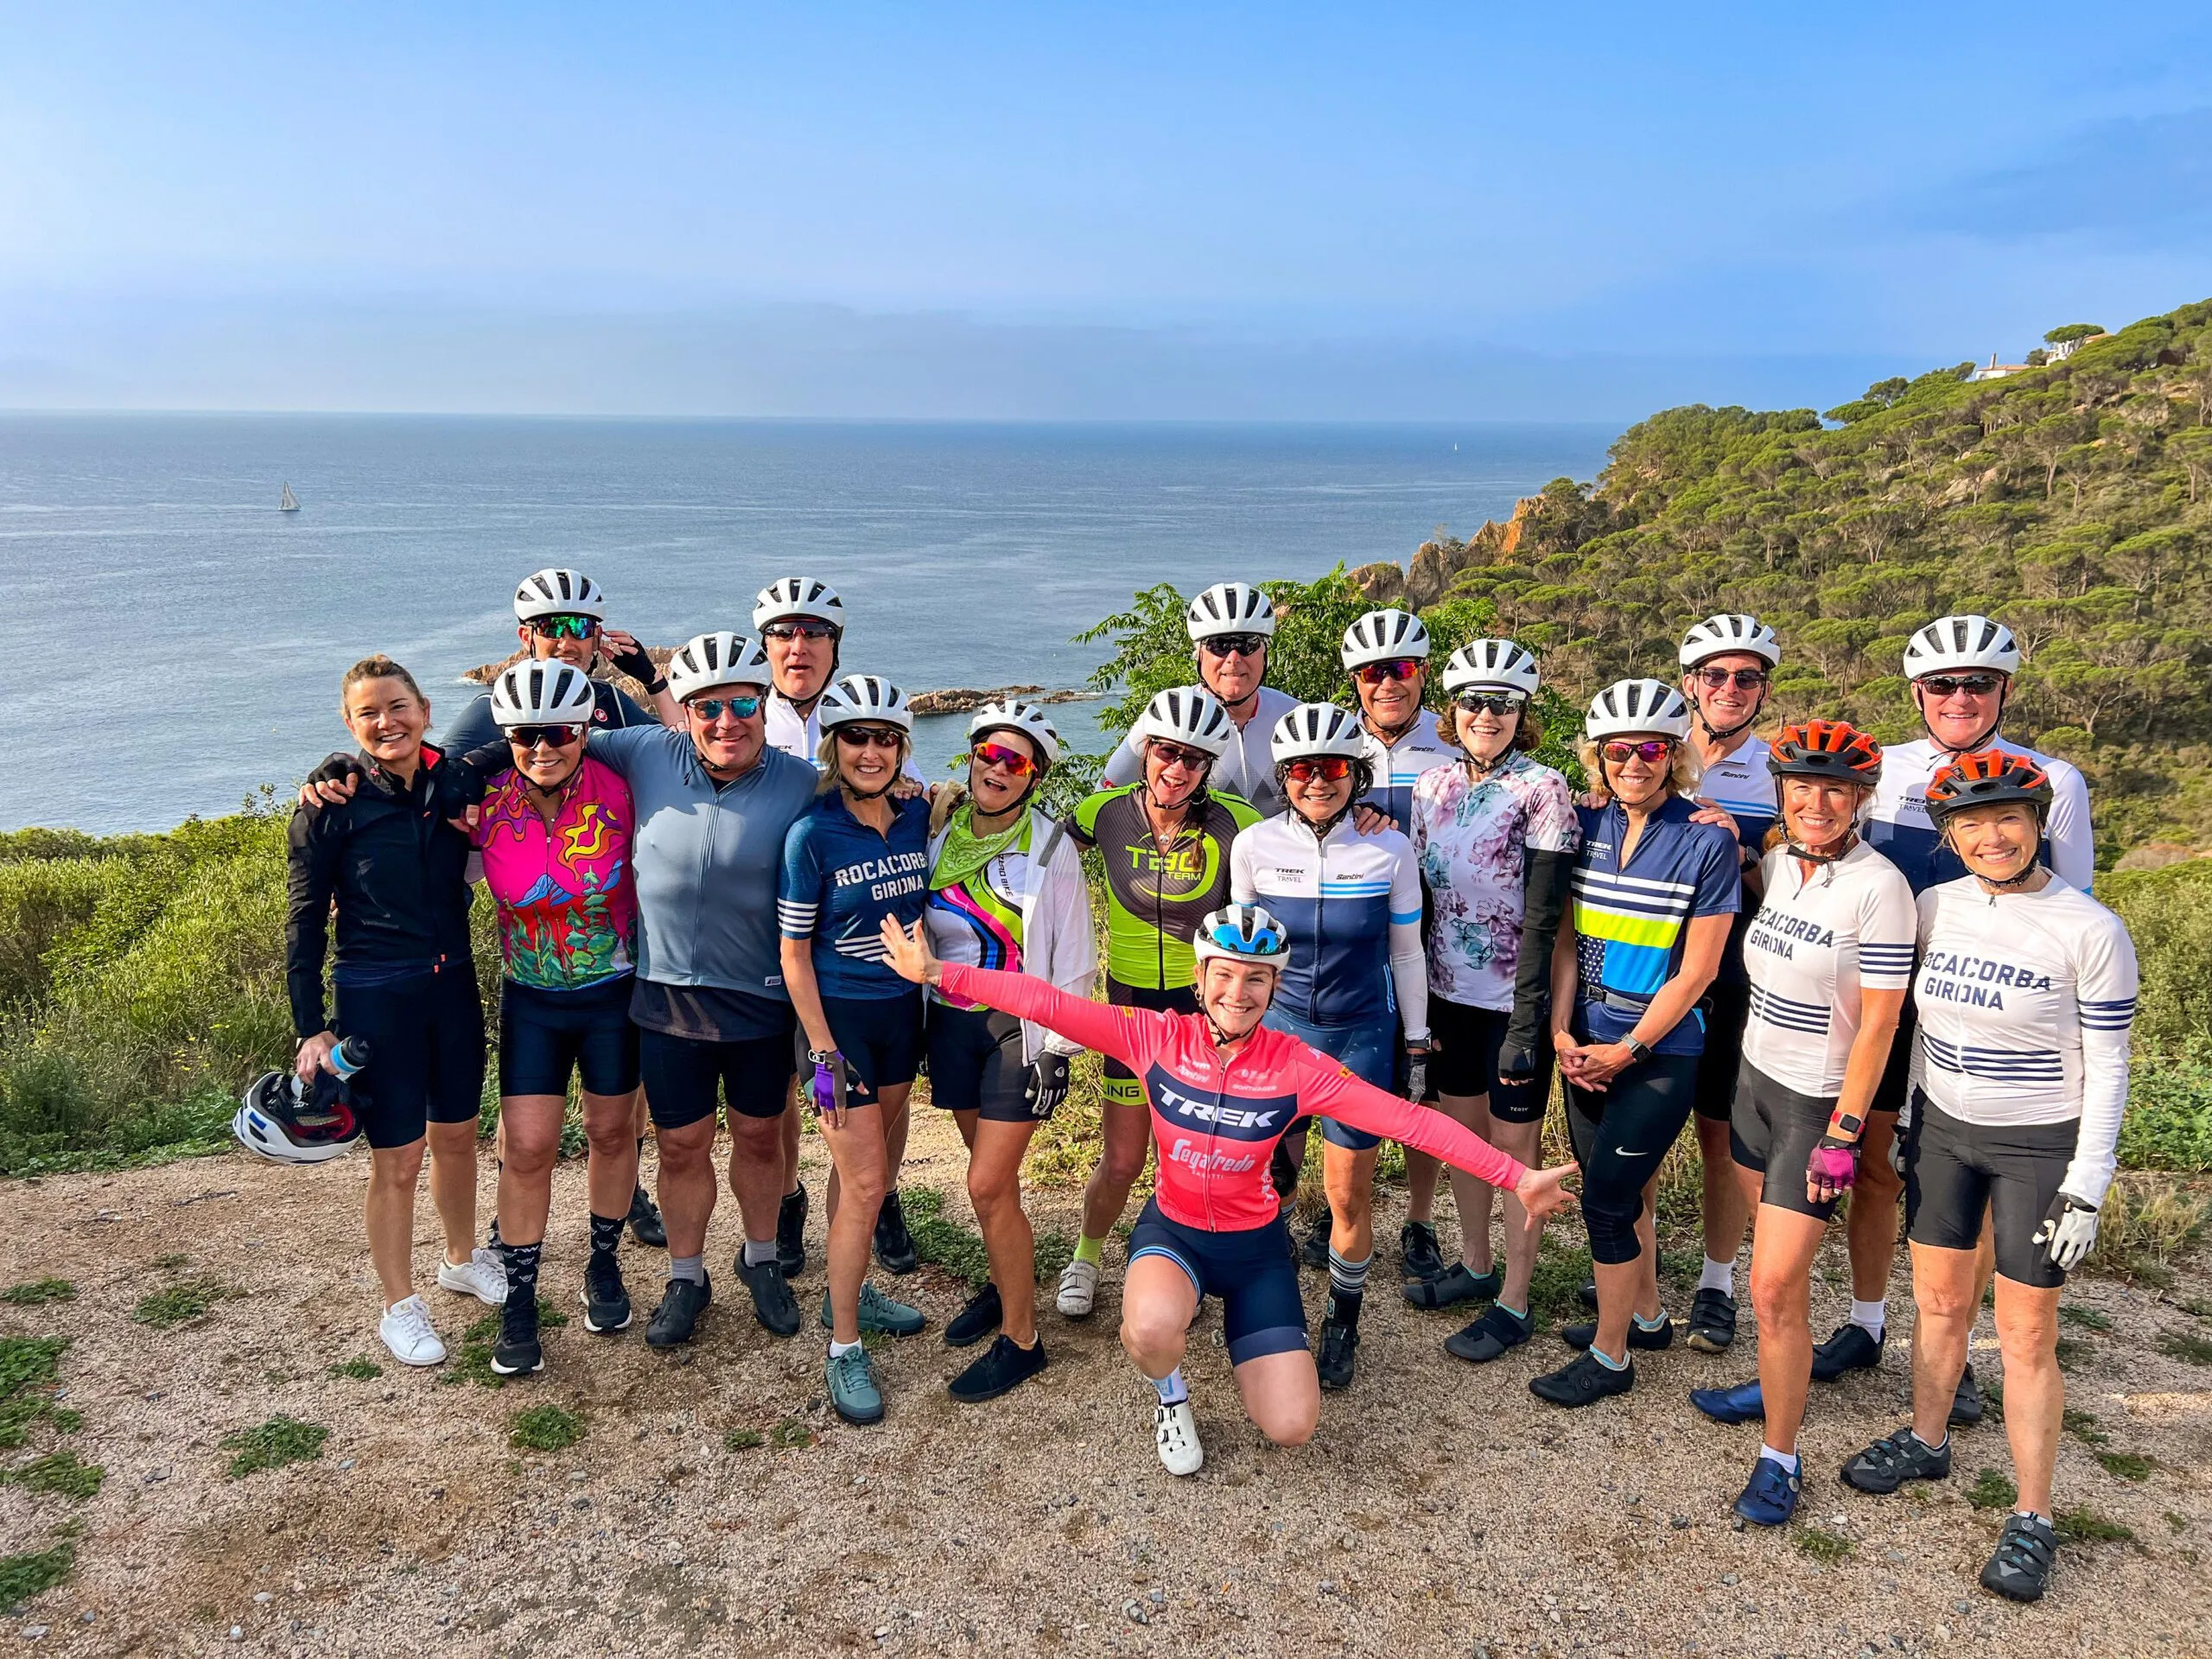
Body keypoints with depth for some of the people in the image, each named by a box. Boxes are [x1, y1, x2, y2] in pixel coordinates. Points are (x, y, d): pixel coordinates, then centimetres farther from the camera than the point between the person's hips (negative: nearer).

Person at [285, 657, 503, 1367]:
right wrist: (311, 1028, -8)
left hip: (453, 987, 4)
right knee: (397, 1159, 5)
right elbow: (305, 923, -6)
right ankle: (399, 1305, 24)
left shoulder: (455, 786, -1)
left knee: (456, 1135, 19)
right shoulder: (331, 806, -10)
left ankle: (463, 1258, 42)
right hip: (374, 998, -4)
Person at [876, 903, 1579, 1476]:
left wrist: (1514, 1175, -23)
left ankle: (1242, 1330, 30)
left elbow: (1408, 1119, -20)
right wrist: (939, 973, -27)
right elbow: (1048, 1002, -23)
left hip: (1254, 1243, 1)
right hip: (1172, 1228, -1)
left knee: (1291, 1429, -4)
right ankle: (1171, 1396, 5)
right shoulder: (1156, 1037, -17)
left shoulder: (1296, 1067, -18)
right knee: (1151, 1329, -37)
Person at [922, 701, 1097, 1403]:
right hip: (951, 1021, 5)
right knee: (989, 1171, 16)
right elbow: (920, 928, 12)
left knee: (989, 1185, -7)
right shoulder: (940, 836, 2)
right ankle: (1006, 1280, 40)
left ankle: (1020, 1339, 7)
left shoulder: (1051, 849, -10)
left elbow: (1074, 960, -8)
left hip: (1021, 1028, -5)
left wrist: (1058, 1048, -10)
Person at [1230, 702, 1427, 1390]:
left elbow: (1406, 952, 0)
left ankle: (1343, 1325, 27)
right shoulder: (1254, 845, -9)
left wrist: (1417, 1047, 5)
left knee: (1350, 1192, 6)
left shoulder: (1389, 848, -11)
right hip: (1278, 1023, 1)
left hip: (1362, 1033, -1)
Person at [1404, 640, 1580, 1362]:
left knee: (1514, 1144, 4)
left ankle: (1513, 1303, 16)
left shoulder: (1542, 790, -12)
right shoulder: (1431, 785, 4)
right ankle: (1475, 1263, 36)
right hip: (1449, 995, 5)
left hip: (1514, 1000, -5)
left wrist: (1527, 1022, -18)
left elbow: (1543, 916, -15)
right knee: (1462, 1129, 17)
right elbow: (1418, 896, 8)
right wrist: (1414, 1003, 6)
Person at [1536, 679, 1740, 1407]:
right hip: (1588, 1048, 5)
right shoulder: (1587, 826, 3)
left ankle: (1610, 1355, 14)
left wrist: (1626, 1049, -12)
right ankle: (1646, 1315, 37)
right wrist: (1562, 1031, -3)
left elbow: (1697, 970, -11)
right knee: (1622, 1190, 16)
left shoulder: (1706, 841, -11)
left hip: (1660, 1054, -5)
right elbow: (1568, 936, 6)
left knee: (1606, 1198, -2)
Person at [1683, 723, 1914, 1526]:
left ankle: (1779, 1458, 9)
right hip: (1756, 1078, 6)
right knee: (1775, 1269, 18)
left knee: (1776, 1285, -6)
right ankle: (1777, 1385, 37)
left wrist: (1843, 1136, -17)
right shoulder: (1778, 862, 1)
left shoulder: (1878, 888, -18)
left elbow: (1877, 1025, -17)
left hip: (1821, 1101, -6)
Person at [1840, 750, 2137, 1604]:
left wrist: (2086, 1188, -12)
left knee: (2026, 1336, 3)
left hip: (2039, 1147, -4)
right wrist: (1905, 1122, 12)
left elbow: (2106, 1069, -11)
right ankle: (1927, 1441, 38)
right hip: (1942, 1131, 5)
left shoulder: (2089, 931, -16)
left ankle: (2031, 1520, 17)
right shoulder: (1937, 907, -2)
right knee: (1939, 1301, 17)